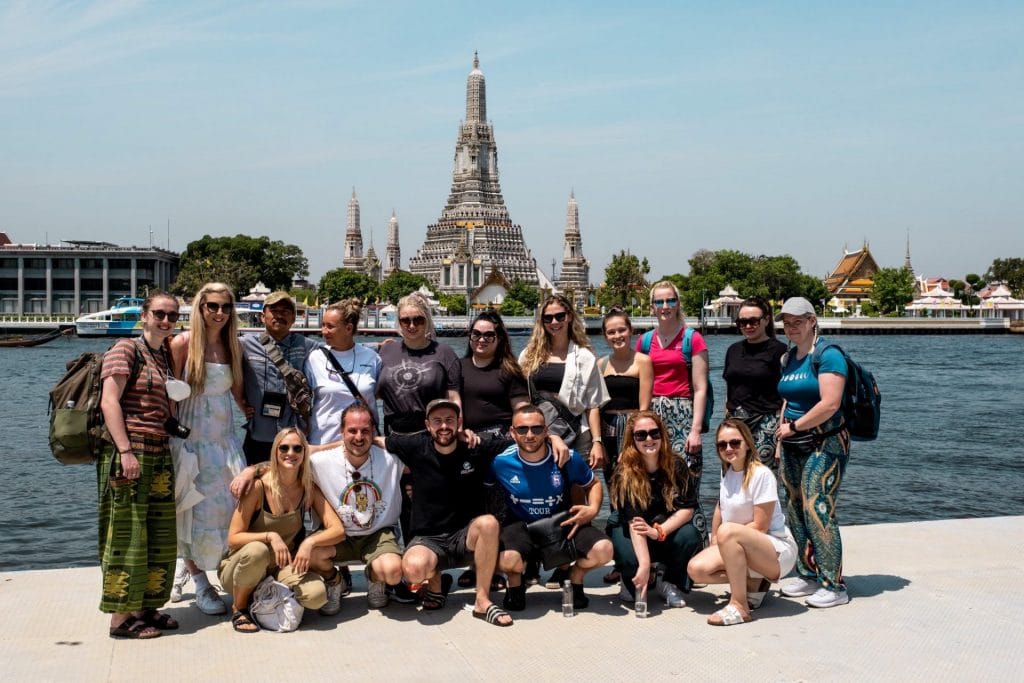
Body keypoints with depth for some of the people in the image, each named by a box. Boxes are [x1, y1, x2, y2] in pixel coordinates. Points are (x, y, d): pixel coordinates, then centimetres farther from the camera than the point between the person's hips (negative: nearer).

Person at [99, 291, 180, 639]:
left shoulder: (166, 358, 17)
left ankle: (145, 607, 22)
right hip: (129, 453, -8)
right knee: (127, 536, -4)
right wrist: (126, 451, -21)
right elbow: (109, 402, -14)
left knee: (160, 539, 11)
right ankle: (121, 618, 4)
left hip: (160, 454, 8)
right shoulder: (126, 350, -5)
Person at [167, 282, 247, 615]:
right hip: (191, 436, -5)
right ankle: (200, 581, 11)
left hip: (224, 438, 5)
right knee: (196, 508, -2)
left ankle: (184, 565, 22)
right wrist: (170, 436, -7)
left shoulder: (232, 346, 9)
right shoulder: (183, 343, -6)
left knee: (227, 505, 2)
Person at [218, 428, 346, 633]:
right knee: (257, 550, -38)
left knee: (316, 595, -26)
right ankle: (238, 608, -9)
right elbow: (233, 539, -15)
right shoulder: (258, 487, -15)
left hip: (282, 568, 3)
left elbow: (338, 530, -9)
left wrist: (310, 542, -27)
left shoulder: (310, 489, -4)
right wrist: (270, 536, -30)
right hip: (241, 567, -3)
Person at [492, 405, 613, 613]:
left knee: (603, 550, -25)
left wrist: (593, 509, -11)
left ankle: (574, 578, 12)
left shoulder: (568, 458, -10)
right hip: (521, 525, -2)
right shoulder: (501, 462, -13)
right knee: (508, 560, -37)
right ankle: (515, 585, 5)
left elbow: (593, 484, 8)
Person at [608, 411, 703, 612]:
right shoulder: (625, 473, -21)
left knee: (690, 537, -30)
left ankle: (671, 583, -2)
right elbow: (634, 521, -31)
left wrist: (659, 531, -31)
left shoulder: (676, 466, -12)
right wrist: (644, 564, -42)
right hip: (631, 534, -2)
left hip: (669, 529, 2)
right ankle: (633, 584, 5)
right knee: (630, 558, -34)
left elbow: (687, 509, -15)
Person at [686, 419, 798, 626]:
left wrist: (721, 537, -14)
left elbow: (760, 526, -19)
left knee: (728, 531, -36)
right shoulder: (726, 472, 4)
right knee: (696, 569, -15)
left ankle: (739, 606, -24)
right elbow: (721, 507, 17)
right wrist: (714, 544, 8)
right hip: (743, 546, 8)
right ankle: (753, 584, 8)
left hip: (778, 551, -8)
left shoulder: (761, 474, -17)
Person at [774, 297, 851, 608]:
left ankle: (834, 585, -4)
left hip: (825, 443, -8)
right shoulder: (788, 358, 14)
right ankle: (808, 575, 21)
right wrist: (781, 439, 10)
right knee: (795, 510, 9)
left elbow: (830, 404, -20)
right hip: (793, 446, 8)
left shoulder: (828, 355, -12)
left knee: (818, 509, -12)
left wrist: (793, 426, -12)